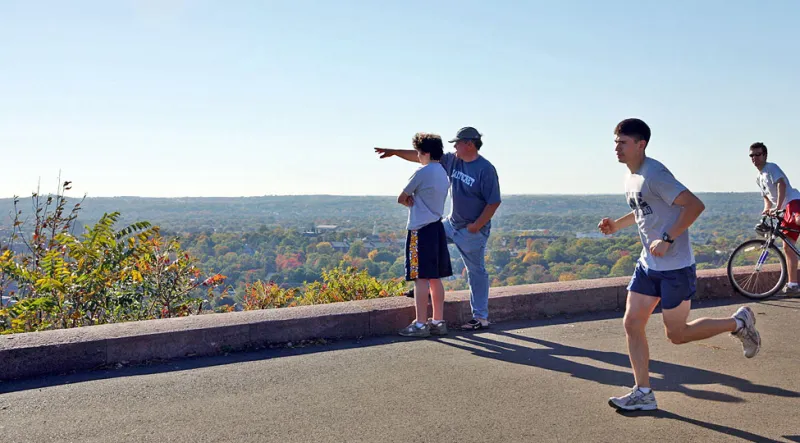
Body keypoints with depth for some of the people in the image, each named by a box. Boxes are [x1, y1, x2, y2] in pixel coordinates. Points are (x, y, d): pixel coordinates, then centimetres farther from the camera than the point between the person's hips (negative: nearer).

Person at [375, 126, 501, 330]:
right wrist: (394, 152, 7)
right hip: (452, 223, 8)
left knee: (476, 272, 1)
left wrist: (477, 226, -20)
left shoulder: (486, 169, -18)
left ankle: (481, 318, 11)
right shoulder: (452, 160, 3)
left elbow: (494, 202, -19)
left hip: (473, 231, -8)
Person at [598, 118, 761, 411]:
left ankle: (739, 323, 23)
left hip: (675, 267, -9)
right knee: (631, 324, 3)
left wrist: (668, 239, -25)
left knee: (676, 334, 3)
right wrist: (617, 225, 10)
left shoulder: (654, 175, -19)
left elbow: (695, 205, -23)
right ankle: (643, 394, 11)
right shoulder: (631, 178, 9)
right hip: (648, 264, 9)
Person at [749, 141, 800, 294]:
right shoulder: (759, 178, 25)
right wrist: (767, 209, 10)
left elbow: (781, 185, -18)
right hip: (786, 211, 9)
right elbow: (767, 197, 33)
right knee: (787, 247, 5)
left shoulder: (772, 168, -1)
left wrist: (777, 207, -29)